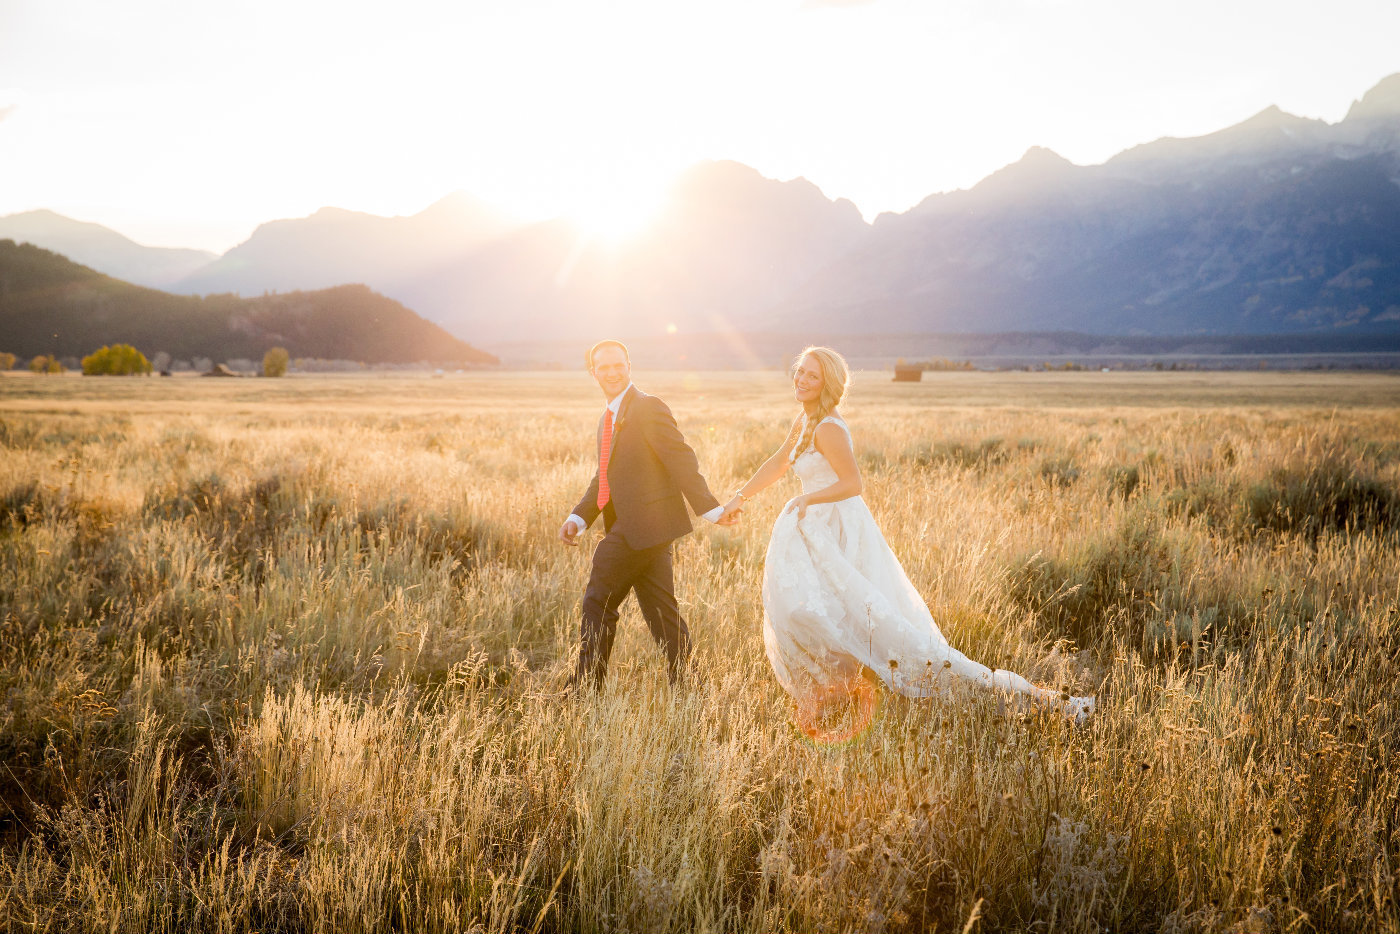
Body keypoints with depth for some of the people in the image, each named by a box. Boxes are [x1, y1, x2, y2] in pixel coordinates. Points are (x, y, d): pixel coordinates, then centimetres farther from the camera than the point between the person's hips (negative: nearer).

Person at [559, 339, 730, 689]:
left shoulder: (647, 407, -10)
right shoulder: (608, 418, 19)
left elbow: (681, 459, -16)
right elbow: (604, 478, 20)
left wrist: (710, 509, -20)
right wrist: (578, 518, 7)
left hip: (643, 525, -9)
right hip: (630, 527, 9)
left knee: (598, 601, -3)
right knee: (660, 610, 10)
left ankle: (587, 687, 6)